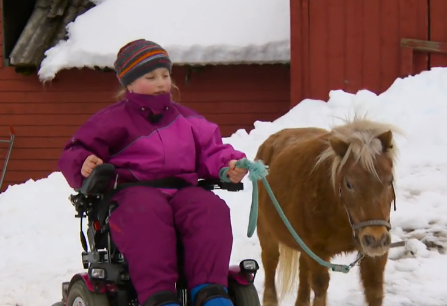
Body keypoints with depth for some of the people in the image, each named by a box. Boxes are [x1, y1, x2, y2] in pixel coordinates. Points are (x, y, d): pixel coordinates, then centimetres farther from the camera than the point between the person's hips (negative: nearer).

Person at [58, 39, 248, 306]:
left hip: (183, 190, 4)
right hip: (133, 191, -4)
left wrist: (229, 165, 3)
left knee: (212, 209, -31)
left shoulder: (187, 119, 27)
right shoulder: (112, 120, 14)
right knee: (146, 214, -42)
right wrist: (83, 165, -14)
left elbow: (211, 151, 27)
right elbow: (74, 153, 11)